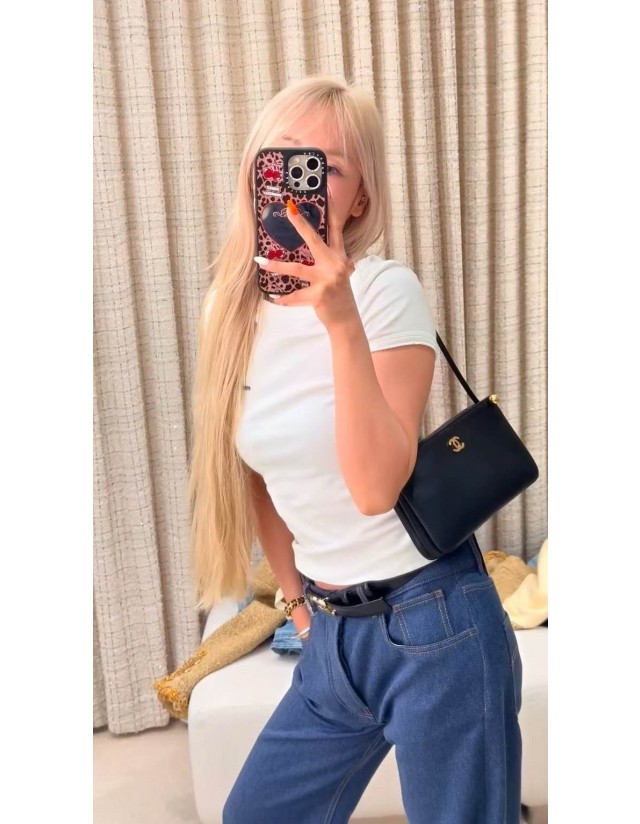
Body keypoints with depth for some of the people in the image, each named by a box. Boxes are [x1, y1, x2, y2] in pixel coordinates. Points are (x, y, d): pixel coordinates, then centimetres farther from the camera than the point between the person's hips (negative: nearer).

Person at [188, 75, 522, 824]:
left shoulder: (387, 291, -15)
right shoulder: (235, 311, 1)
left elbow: (376, 487, -26)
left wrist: (341, 321, -32)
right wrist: (295, 595, 16)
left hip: (434, 627, -5)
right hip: (334, 636, 6)